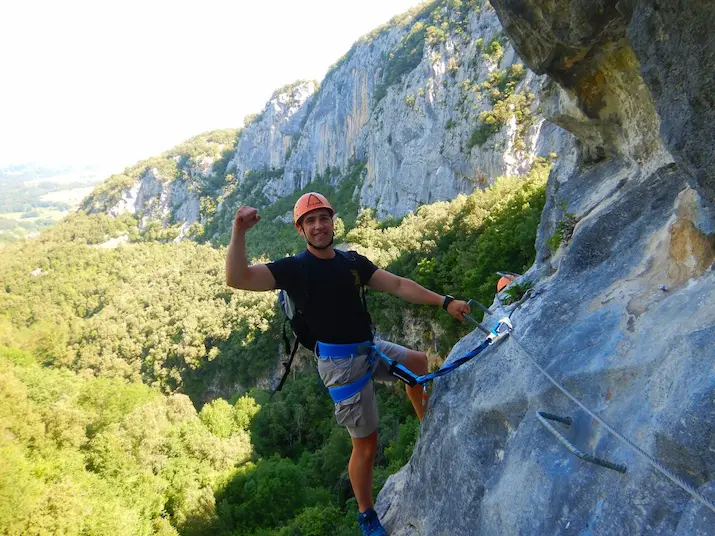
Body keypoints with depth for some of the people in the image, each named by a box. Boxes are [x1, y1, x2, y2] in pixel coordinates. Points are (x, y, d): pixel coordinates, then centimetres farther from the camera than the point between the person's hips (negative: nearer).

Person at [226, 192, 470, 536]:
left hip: (370, 348, 7)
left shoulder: (352, 261, 6)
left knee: (418, 363, 23)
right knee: (366, 444, 1)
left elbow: (398, 285, 3)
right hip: (342, 364, -6)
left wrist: (444, 302, -3)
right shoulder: (294, 268, -11)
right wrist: (239, 231, -34)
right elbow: (237, 278, -22)